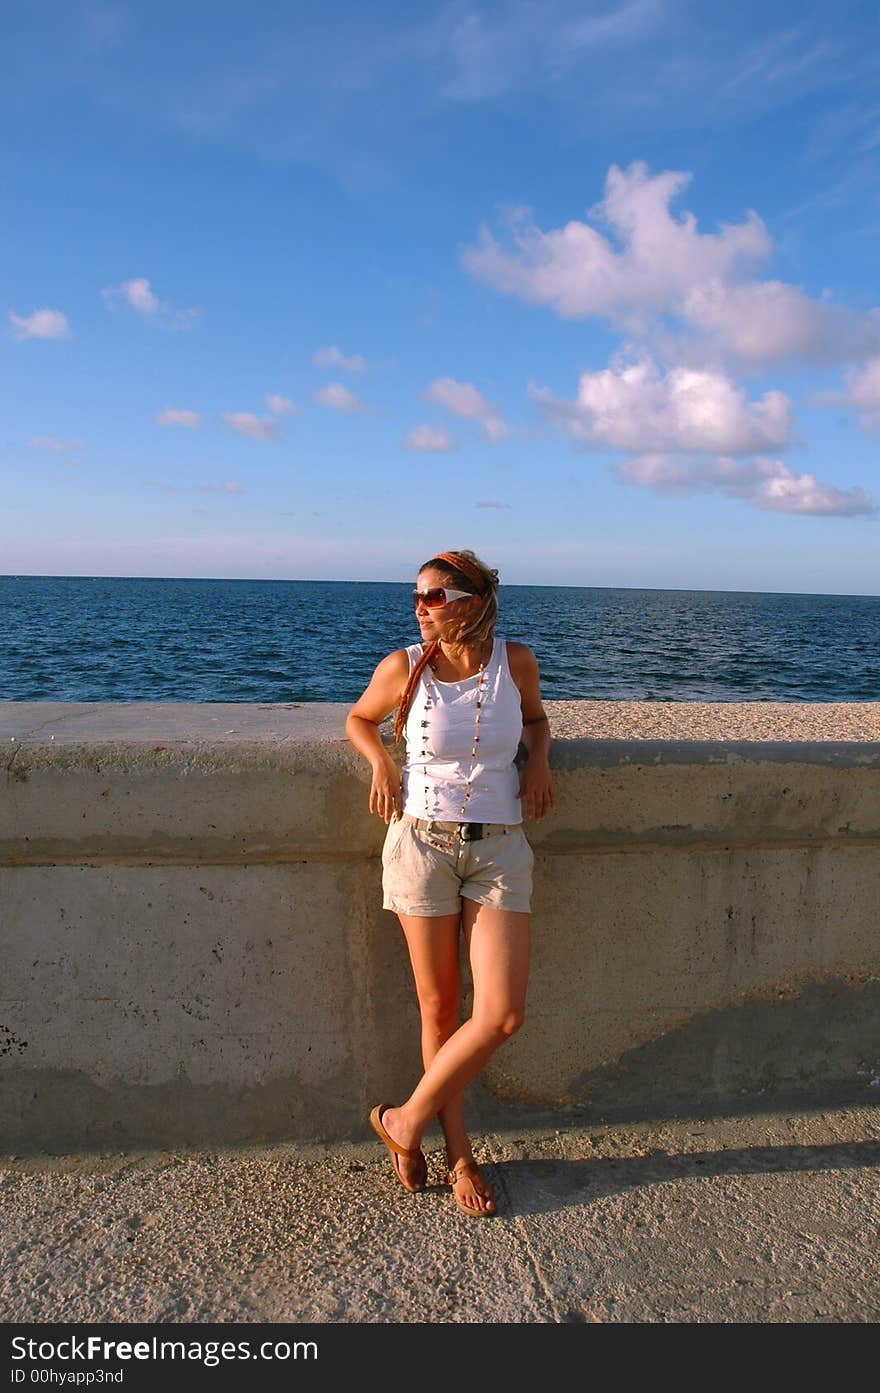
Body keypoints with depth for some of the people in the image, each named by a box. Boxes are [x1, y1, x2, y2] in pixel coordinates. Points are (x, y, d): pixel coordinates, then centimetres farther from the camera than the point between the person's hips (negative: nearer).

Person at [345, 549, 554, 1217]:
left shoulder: (516, 661, -3)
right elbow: (359, 719, 13)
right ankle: (459, 1152, 30)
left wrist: (538, 756, -2)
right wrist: (382, 761, -5)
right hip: (422, 844, -1)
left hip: (499, 849, 1)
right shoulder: (403, 667, -6)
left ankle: (406, 1121, 18)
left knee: (502, 1015, -6)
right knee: (440, 1008, 9)